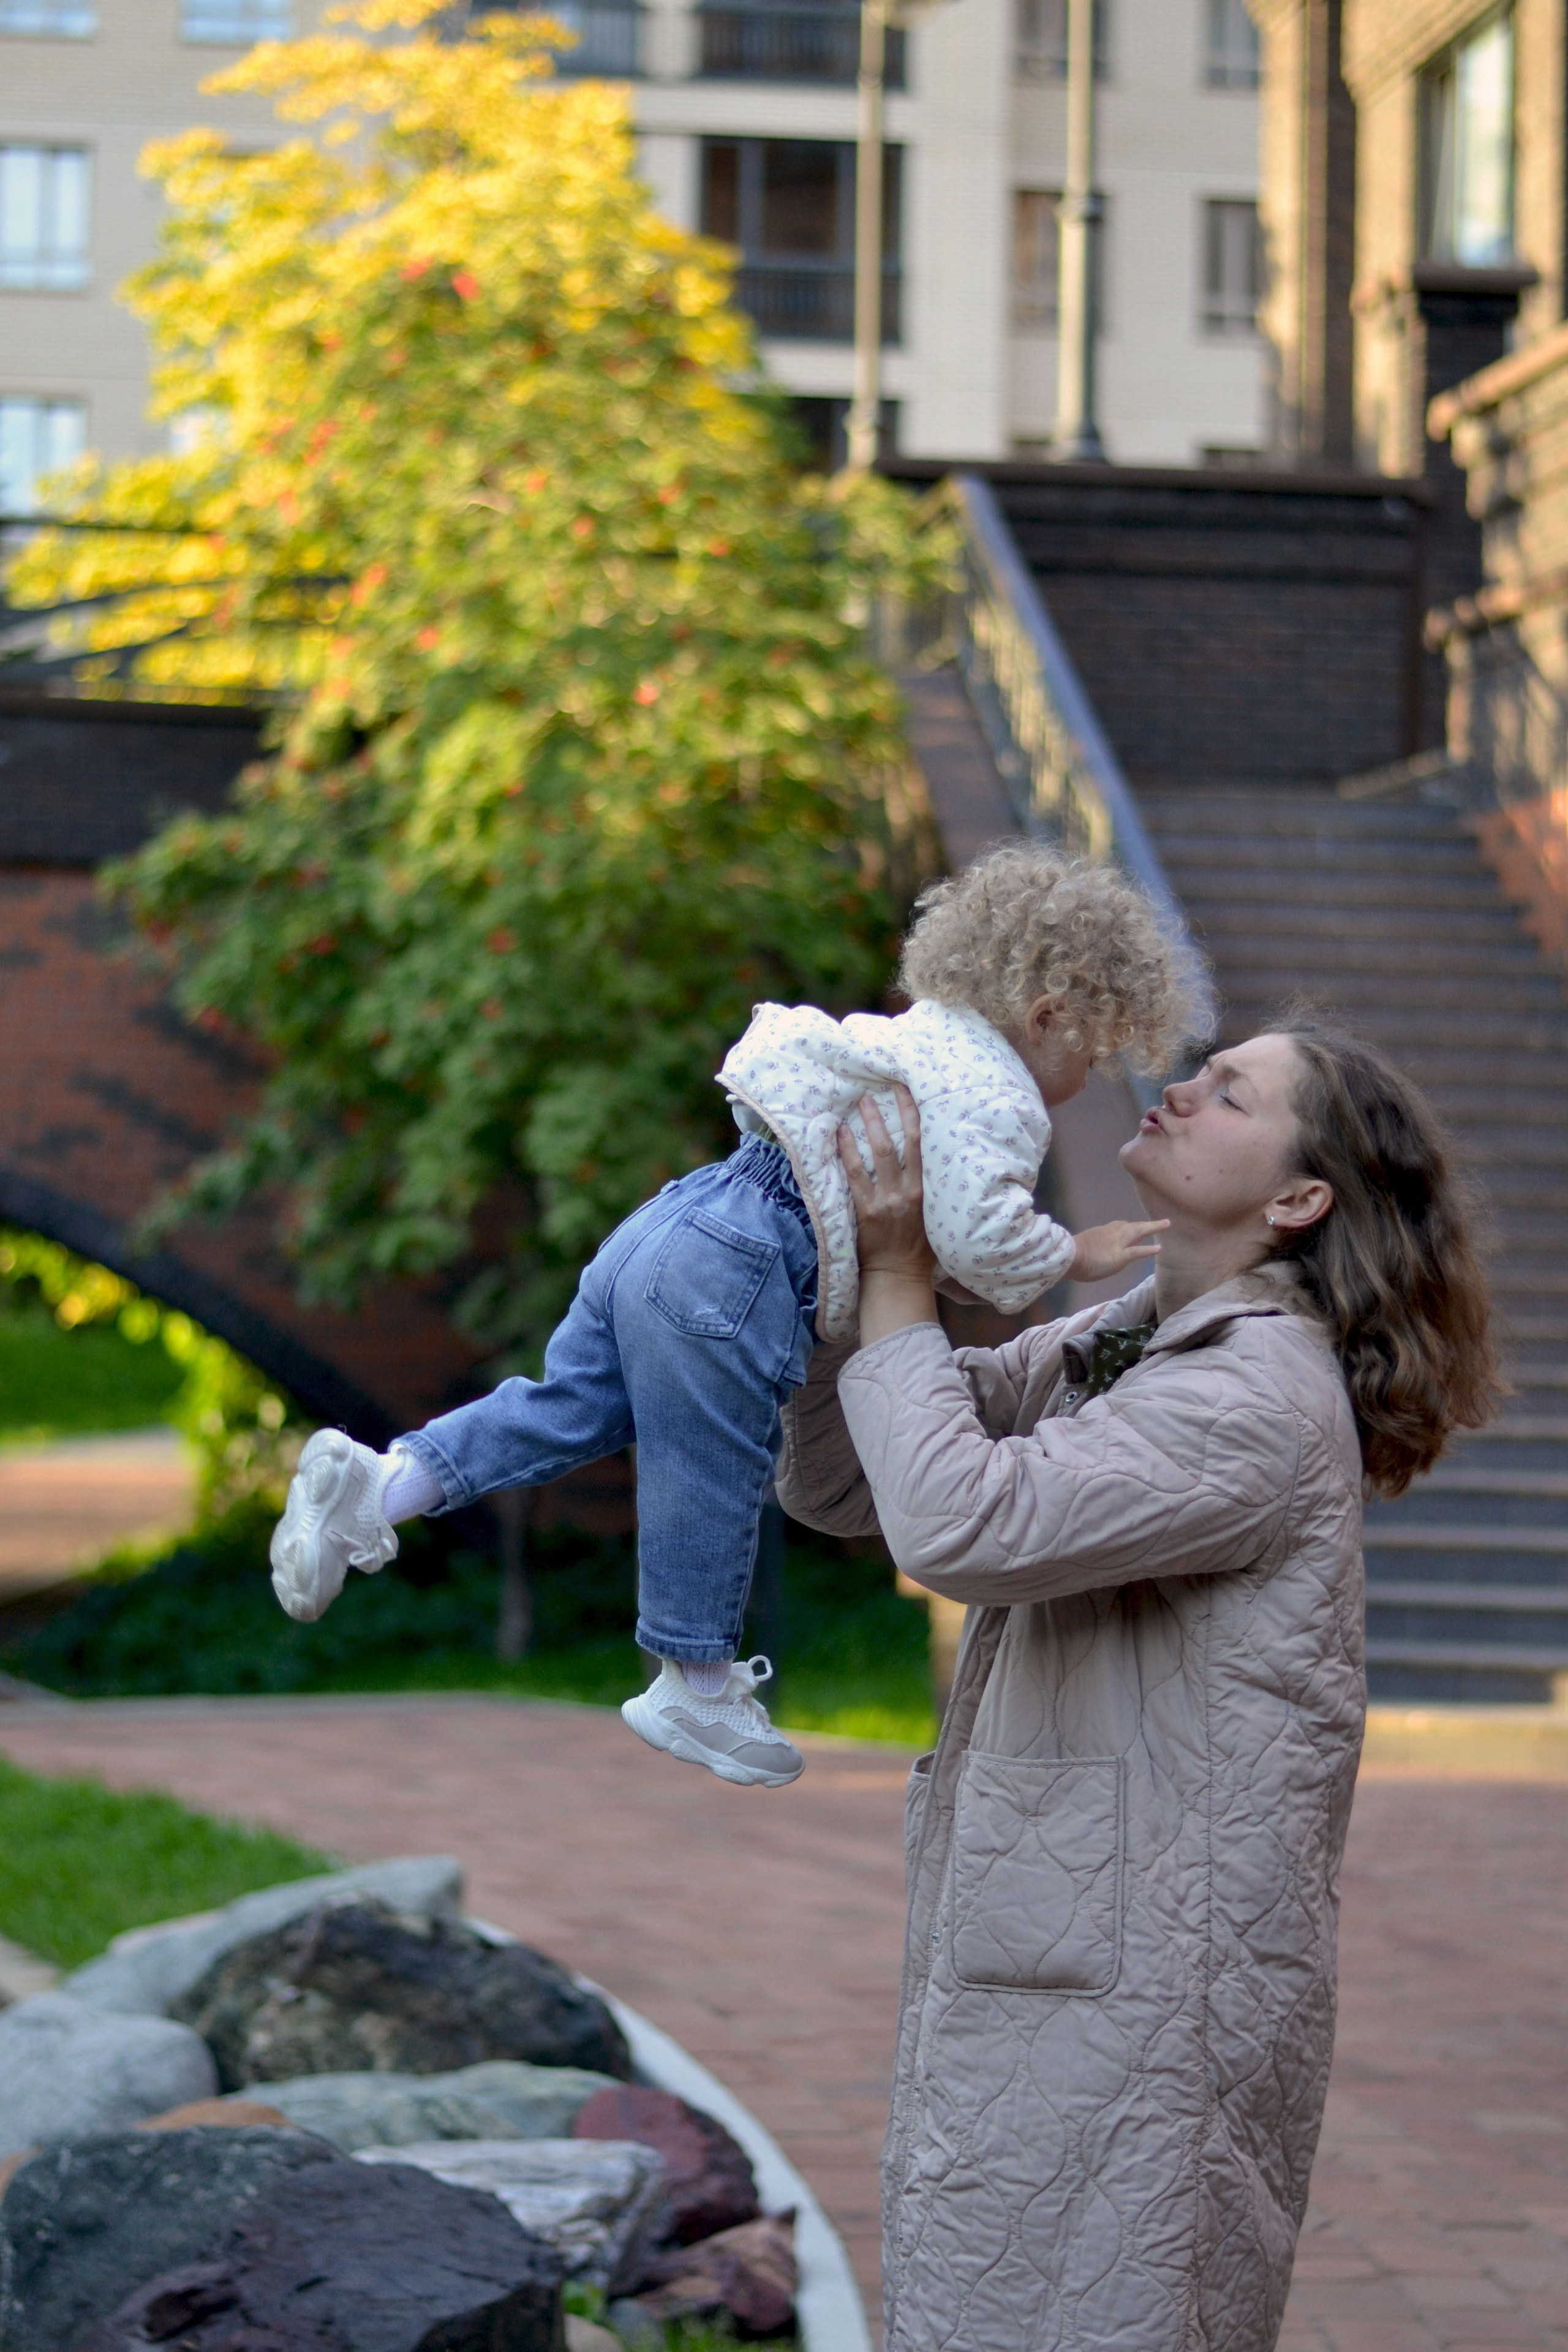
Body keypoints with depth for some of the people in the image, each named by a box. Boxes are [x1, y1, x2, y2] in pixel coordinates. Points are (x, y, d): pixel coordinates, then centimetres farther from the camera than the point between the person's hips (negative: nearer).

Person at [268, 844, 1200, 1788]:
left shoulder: (921, 1039, 19)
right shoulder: (993, 1100, -11)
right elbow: (979, 1235, -21)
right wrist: (1076, 1254, -5)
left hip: (672, 1228, 9)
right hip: (726, 1285, -9)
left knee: (569, 1409, 16)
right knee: (711, 1479, 6)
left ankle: (379, 1482, 7)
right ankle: (697, 1688, 21)